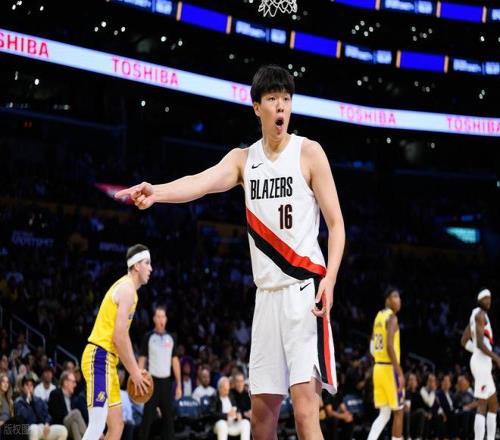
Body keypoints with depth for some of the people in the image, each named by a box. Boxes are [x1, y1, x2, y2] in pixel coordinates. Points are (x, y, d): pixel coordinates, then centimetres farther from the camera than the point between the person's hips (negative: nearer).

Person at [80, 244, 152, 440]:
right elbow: (119, 337, -19)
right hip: (99, 358, -11)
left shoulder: (126, 288, 19)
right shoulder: (127, 289, -12)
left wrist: (135, 369, 19)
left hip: (106, 361, 11)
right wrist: (134, 372, -13)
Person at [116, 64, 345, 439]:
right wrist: (157, 192, -30)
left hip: (304, 291, -5)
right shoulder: (244, 159, 10)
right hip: (268, 294, 5)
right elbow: (203, 181, -10)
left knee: (305, 406, -16)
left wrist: (330, 277, -18)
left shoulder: (308, 152, -2)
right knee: (262, 408, 8)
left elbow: (336, 223, -2)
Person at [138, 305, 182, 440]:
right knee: (148, 416, -4)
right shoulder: (148, 337, -2)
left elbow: (175, 361, 11)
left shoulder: (170, 338, 9)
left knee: (168, 416, 5)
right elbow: (142, 360, -1)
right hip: (152, 380, -4)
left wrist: (179, 384, 7)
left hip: (166, 381, 4)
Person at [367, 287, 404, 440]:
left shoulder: (378, 317, 15)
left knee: (384, 414, 9)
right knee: (398, 412, 3)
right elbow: (390, 347, -23)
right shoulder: (392, 318, -13)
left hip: (378, 367, 8)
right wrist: (400, 373, -23)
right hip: (389, 368, -8)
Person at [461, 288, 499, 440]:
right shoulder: (480, 314, -11)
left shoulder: (476, 315, 19)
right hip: (482, 362, -11)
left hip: (483, 362, 11)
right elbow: (480, 343, -21)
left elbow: (465, 341, 24)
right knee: (482, 406, -13)